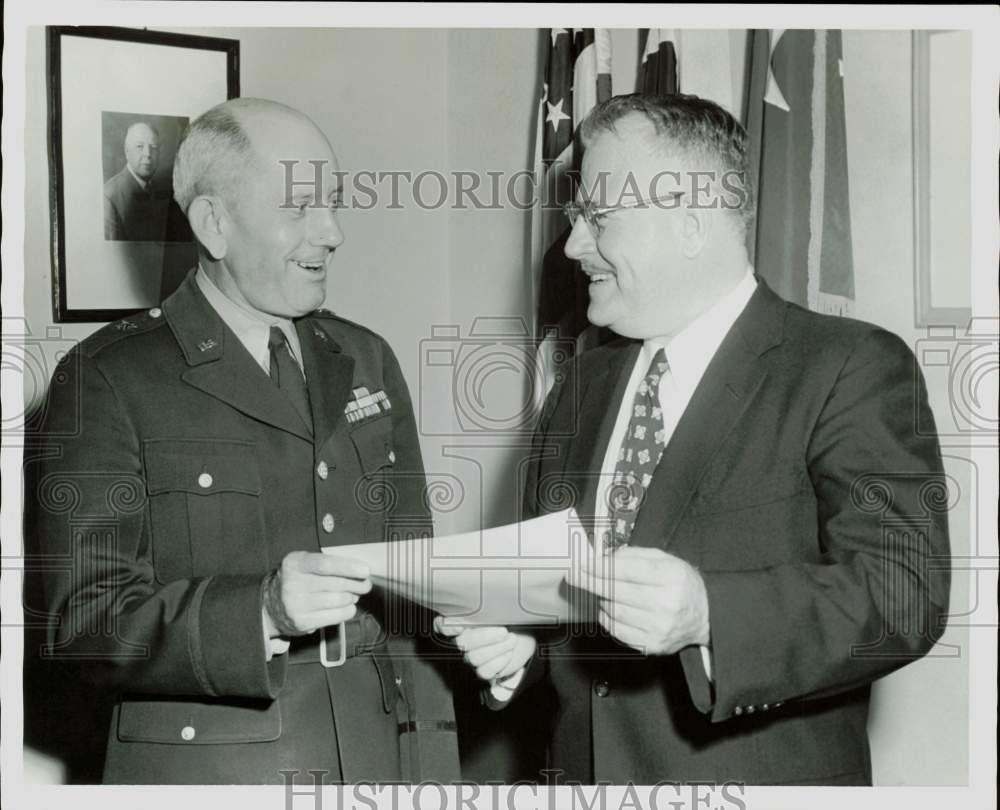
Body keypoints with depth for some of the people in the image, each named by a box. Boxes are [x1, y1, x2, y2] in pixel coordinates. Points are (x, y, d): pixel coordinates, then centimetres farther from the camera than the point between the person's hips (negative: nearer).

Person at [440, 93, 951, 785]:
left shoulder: (854, 369, -13)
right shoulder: (582, 386, 6)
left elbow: (903, 593, -21)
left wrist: (707, 613, -33)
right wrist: (518, 643, -6)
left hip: (763, 775, -5)